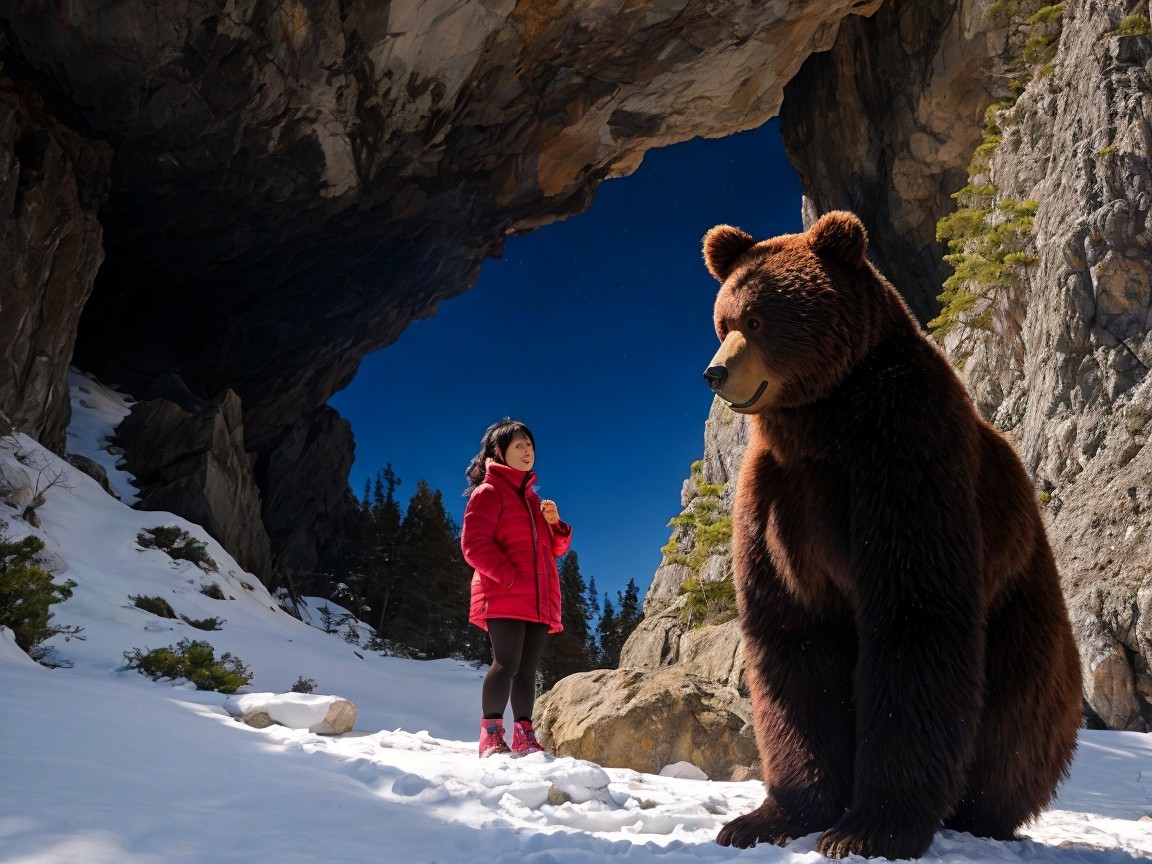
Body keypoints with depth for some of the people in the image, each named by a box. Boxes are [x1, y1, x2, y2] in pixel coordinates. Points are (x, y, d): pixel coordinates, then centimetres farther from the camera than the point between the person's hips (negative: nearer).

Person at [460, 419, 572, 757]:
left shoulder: (532, 497, 24)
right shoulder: (489, 491, 2)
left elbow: (555, 548, 24)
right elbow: (474, 543, -10)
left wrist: (555, 523, 2)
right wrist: (509, 577, -19)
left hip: (538, 599, 7)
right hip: (504, 597, -7)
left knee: (528, 669, 5)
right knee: (507, 663, -15)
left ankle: (524, 736, 8)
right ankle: (491, 735, -8)